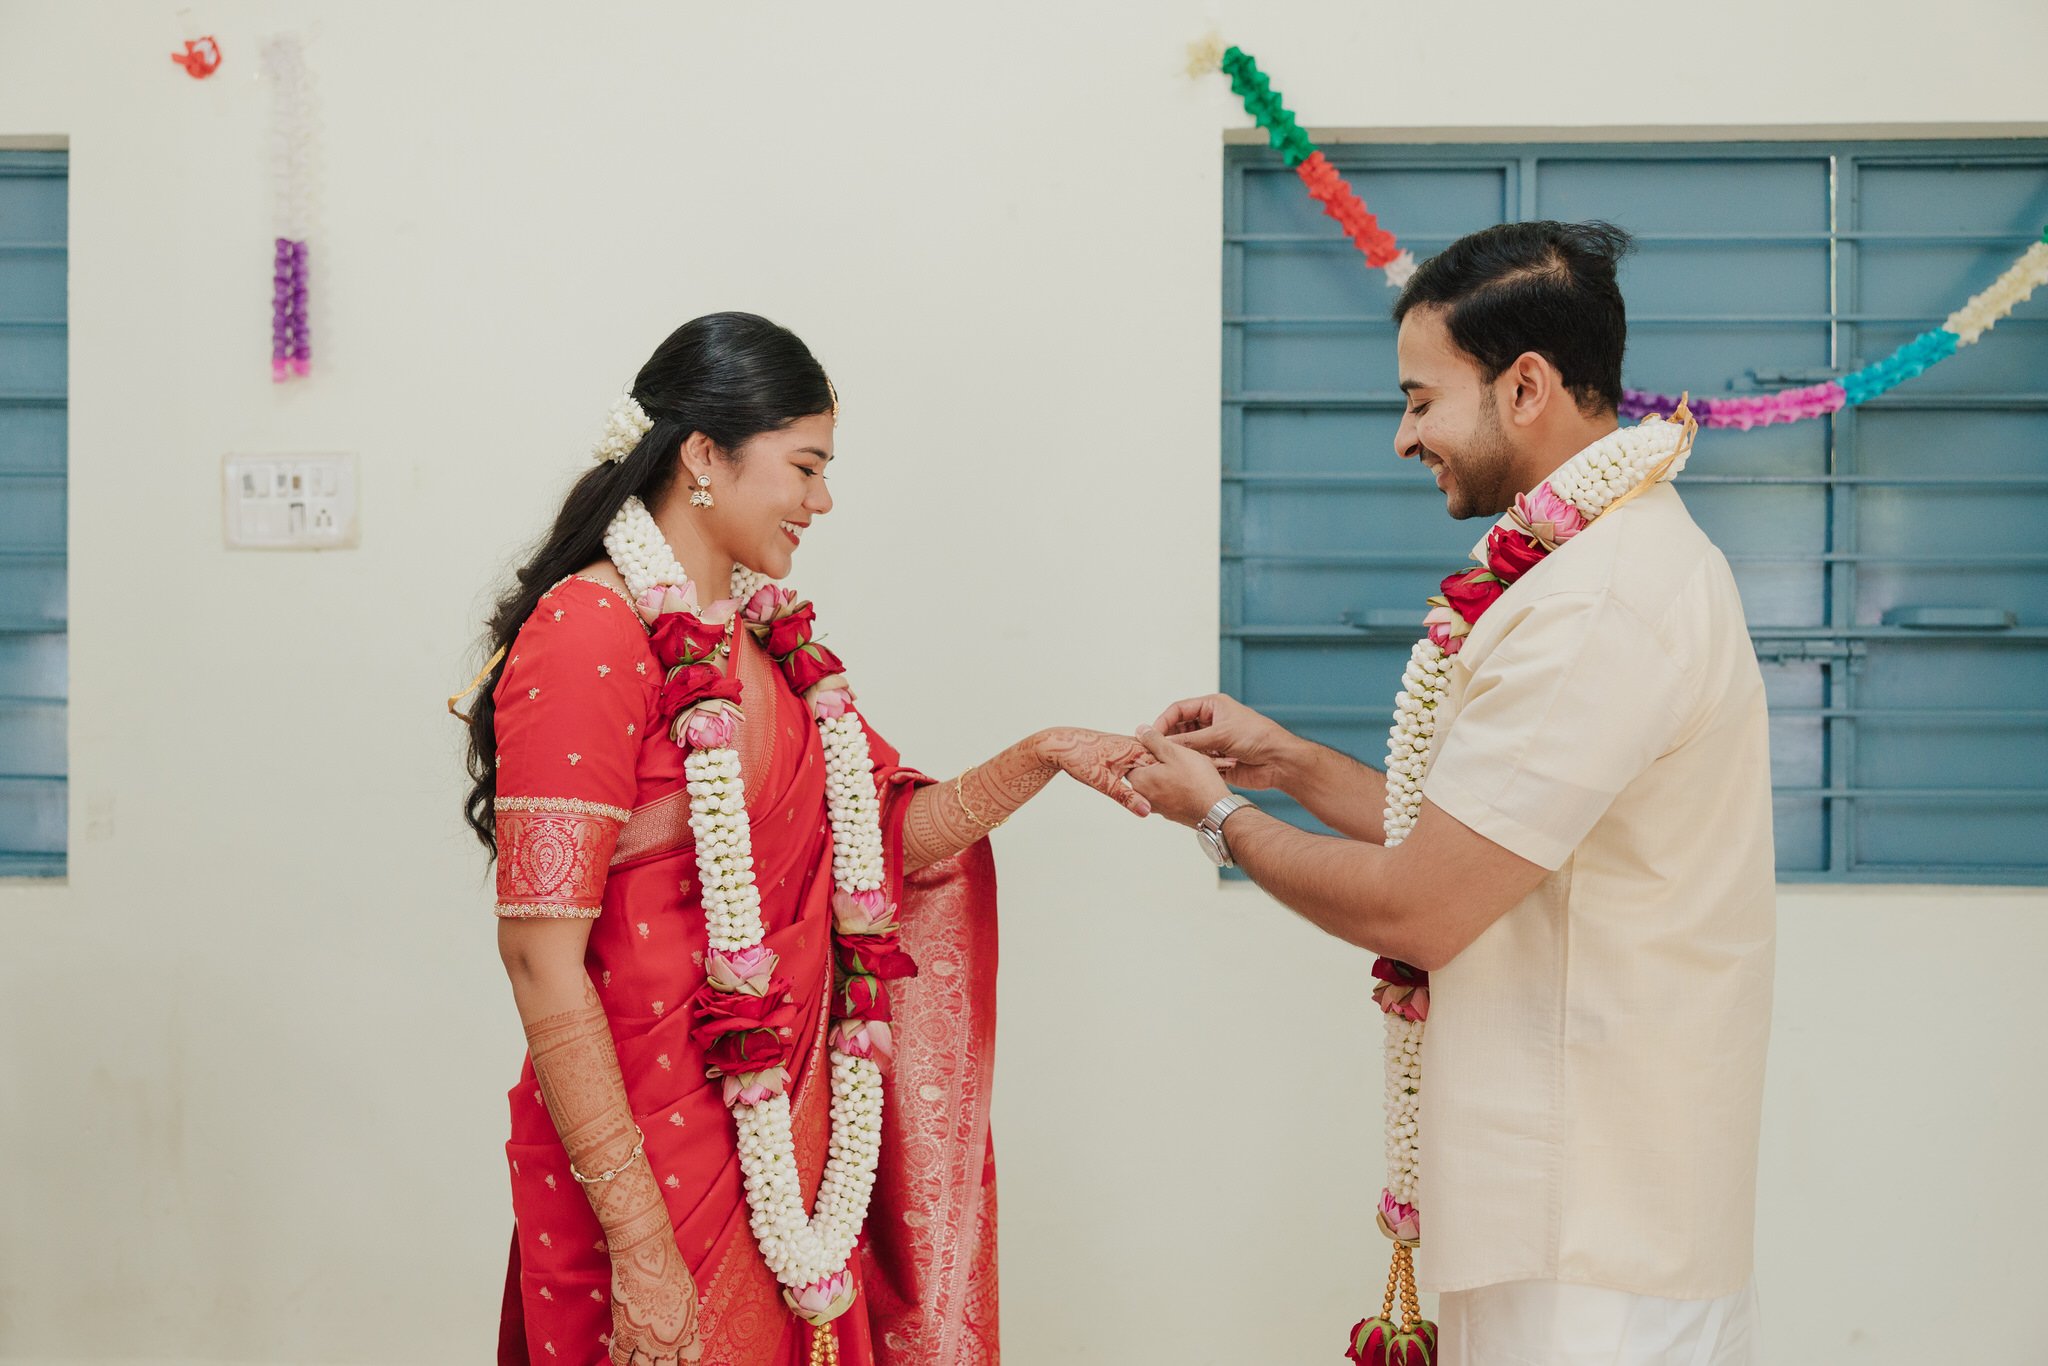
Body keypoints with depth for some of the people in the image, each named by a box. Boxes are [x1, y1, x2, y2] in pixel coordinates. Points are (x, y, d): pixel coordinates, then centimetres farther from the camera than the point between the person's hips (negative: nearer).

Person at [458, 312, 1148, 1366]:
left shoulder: (771, 636, 11)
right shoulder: (589, 637, -15)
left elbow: (888, 838, 18)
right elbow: (541, 958, -19)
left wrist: (1038, 759, 2)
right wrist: (640, 1245, -21)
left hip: (793, 1154, 8)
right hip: (654, 1161, -7)